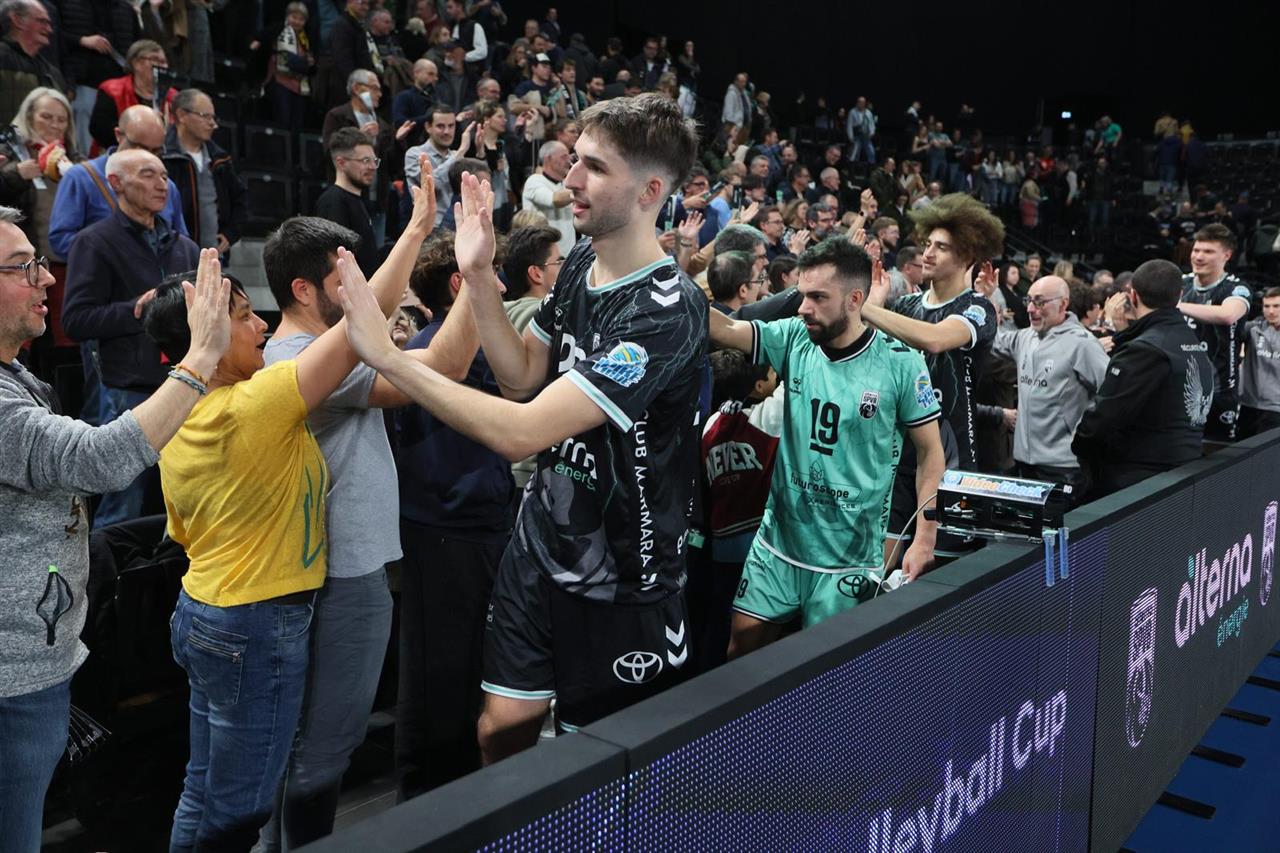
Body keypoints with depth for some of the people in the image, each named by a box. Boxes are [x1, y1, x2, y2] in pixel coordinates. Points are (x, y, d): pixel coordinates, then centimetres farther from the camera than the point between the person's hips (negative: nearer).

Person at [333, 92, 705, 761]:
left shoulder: (666, 310, -27)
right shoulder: (580, 263, 0)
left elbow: (522, 432, -31)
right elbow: (524, 377, 7)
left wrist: (386, 355, -28)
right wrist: (478, 275, -4)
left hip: (619, 581, -6)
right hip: (540, 541, 6)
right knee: (502, 728, 14)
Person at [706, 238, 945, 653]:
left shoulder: (899, 364, -12)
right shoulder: (794, 339, -3)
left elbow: (930, 452, -5)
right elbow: (723, 329, -15)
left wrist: (924, 541, -10)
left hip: (850, 556, -3)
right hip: (778, 540, 3)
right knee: (742, 649, 10)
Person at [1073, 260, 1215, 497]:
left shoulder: (1146, 350, -19)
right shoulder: (1194, 344, 11)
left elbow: (1102, 415, -20)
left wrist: (1074, 446, -2)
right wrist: (1125, 332, 15)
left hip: (1134, 478, -9)